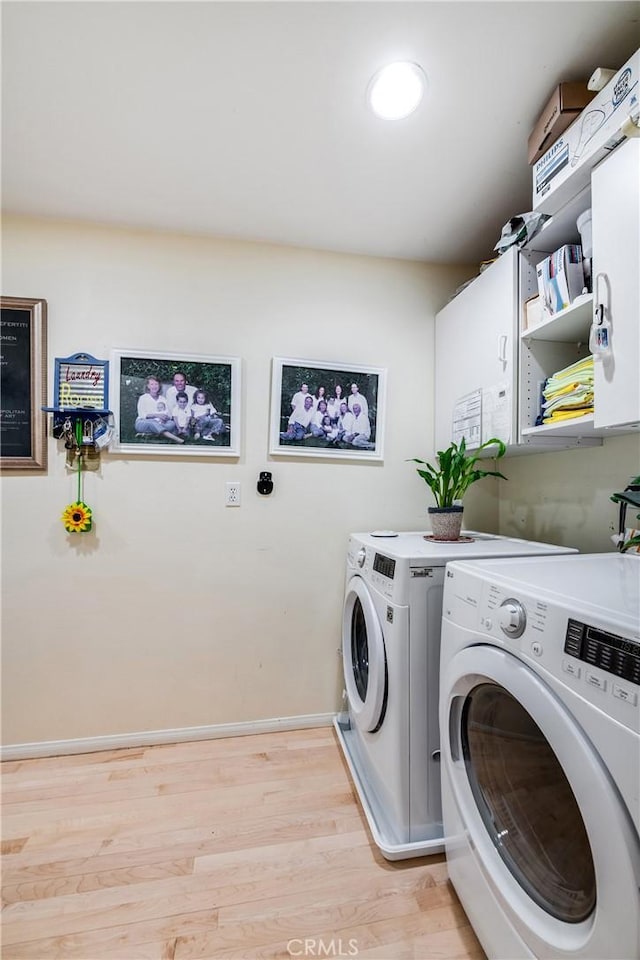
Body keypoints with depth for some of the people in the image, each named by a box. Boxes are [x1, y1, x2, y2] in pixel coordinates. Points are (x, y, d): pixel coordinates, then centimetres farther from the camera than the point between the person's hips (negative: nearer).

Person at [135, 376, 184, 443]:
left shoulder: (163, 399, 15)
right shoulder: (143, 398, 5)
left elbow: (169, 415, 5)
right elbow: (142, 415, -7)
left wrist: (165, 417, -19)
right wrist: (156, 415, -20)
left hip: (158, 424, 3)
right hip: (143, 423, -3)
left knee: (172, 423, -26)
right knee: (152, 423, -38)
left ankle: (148, 434, -38)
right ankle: (175, 438, -59)